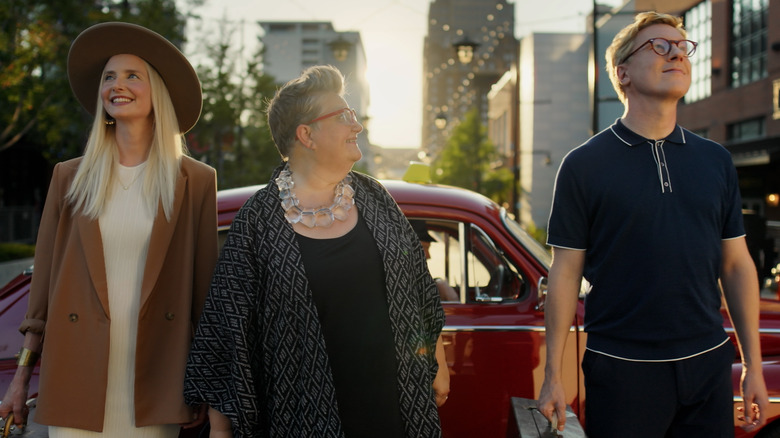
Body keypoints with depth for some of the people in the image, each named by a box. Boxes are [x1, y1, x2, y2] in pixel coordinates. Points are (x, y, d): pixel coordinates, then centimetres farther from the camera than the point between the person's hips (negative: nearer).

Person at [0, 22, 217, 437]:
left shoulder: (195, 181, 3)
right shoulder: (69, 178, 7)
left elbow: (205, 287, 4)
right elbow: (44, 284, 9)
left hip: (154, 383, -1)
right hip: (76, 383, 1)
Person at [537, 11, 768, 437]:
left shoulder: (716, 161, 8)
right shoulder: (584, 165, -4)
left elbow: (737, 265, 10)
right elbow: (566, 273, -3)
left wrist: (753, 365, 7)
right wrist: (553, 376, -5)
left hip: (708, 365, 4)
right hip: (621, 369, -4)